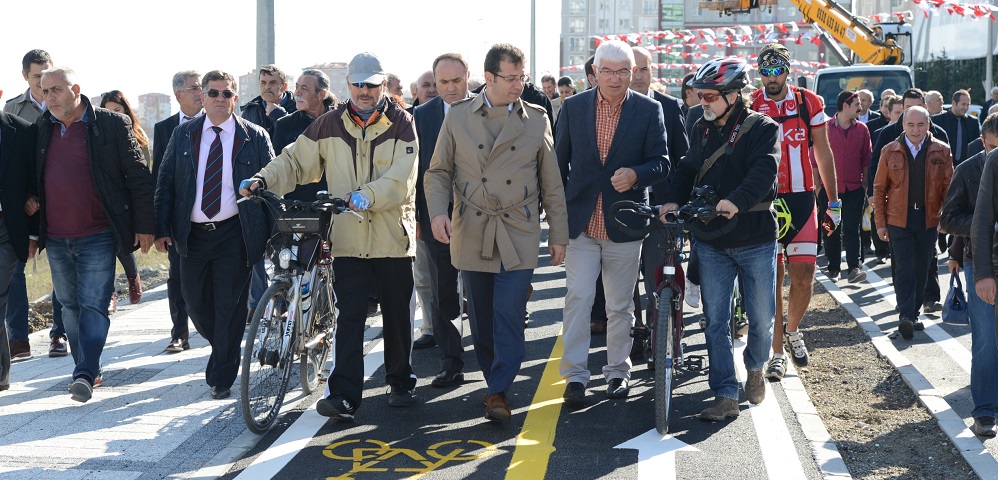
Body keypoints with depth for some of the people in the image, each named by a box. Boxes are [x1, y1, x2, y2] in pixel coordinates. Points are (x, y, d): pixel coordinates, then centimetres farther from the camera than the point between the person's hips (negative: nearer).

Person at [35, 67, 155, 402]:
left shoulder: (112, 124, -5)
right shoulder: (42, 129, 8)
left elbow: (139, 177, -3)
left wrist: (144, 226, -6)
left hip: (98, 237, -5)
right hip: (55, 239, 5)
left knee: (93, 305, -8)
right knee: (70, 307, 12)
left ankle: (85, 374, -9)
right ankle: (88, 370, 23)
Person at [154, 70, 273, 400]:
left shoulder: (255, 137, 0)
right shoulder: (183, 135, 7)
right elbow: (165, 183, 7)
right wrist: (161, 229, -3)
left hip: (234, 235, -3)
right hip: (192, 234, 3)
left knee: (229, 306, -1)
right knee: (195, 301, 9)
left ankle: (221, 378, 11)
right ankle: (223, 349, 37)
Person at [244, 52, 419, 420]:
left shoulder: (401, 124, 0)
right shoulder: (329, 125, 7)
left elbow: (402, 179, -12)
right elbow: (296, 161, 9)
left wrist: (368, 196, -27)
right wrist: (263, 180, -8)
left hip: (392, 237, -1)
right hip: (348, 238, 1)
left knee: (397, 314, 11)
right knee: (349, 316, -3)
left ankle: (401, 382, 28)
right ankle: (344, 395, -2)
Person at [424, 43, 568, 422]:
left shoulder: (537, 119, 6)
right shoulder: (458, 117, 4)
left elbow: (551, 183, 9)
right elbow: (438, 172, 7)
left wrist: (558, 234, 7)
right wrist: (438, 211, -11)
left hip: (519, 236, -1)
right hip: (471, 234, 1)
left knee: (509, 316, -8)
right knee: (481, 318, 9)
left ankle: (499, 391, 2)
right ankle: (495, 382, 25)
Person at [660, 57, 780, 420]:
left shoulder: (762, 128, -6)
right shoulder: (702, 130, 10)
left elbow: (764, 170, -22)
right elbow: (687, 169, 6)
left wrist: (737, 201, -39)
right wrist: (672, 199, -14)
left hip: (755, 240, -4)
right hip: (711, 241, 4)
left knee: (762, 318, 6)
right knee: (716, 320, 2)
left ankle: (755, 369, 36)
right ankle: (726, 396, 10)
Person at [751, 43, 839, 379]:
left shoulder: (808, 103, 3)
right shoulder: (749, 107, 0)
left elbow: (823, 153, 9)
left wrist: (833, 202, 9)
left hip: (801, 200, 1)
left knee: (803, 277, -4)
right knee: (772, 279, 1)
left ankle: (792, 330, 25)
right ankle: (777, 354, 12)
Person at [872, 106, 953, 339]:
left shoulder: (941, 151, 3)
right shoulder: (890, 151, 1)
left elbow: (949, 187, 6)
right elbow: (879, 188, 4)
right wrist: (880, 223, 0)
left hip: (928, 219, 2)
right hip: (899, 218, -2)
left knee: (922, 270, 9)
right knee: (904, 268, -10)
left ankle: (912, 314, 21)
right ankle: (905, 316, -12)